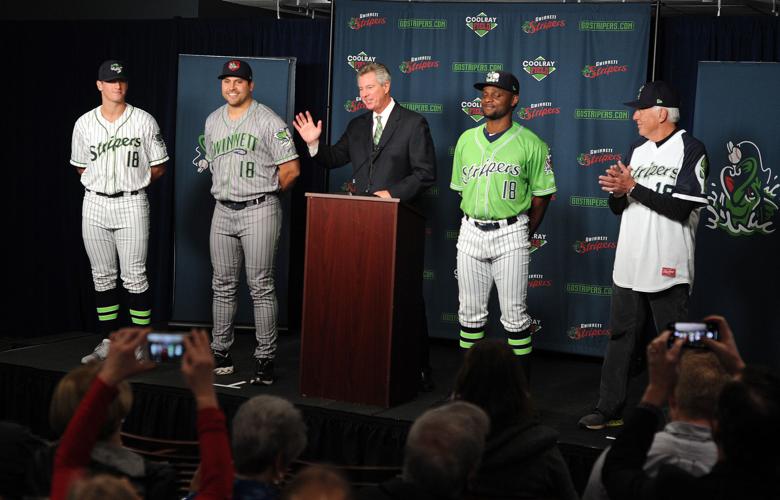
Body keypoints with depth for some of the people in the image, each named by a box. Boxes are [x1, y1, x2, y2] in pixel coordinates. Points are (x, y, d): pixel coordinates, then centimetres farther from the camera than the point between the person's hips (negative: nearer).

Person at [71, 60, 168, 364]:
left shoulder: (144, 121, -1)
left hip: (132, 205, -3)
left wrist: (132, 184, 2)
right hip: (95, 205, 3)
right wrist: (103, 183, 4)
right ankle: (108, 342, 17)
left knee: (134, 276, -4)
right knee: (102, 276, 8)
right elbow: (81, 167, 14)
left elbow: (158, 167, 4)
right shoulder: (84, 123, 5)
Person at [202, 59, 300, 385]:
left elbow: (291, 169, -7)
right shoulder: (212, 122, 13)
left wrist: (265, 191, 3)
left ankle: (265, 359, -2)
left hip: (259, 211, -6)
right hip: (223, 211, 6)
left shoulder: (268, 121, -6)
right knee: (223, 286, 10)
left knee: (261, 288, -5)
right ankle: (221, 354, 19)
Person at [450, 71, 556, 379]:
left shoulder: (530, 144, -3)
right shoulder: (467, 140, 10)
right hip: (471, 232, 4)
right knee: (470, 310, 8)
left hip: (510, 233, -4)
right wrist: (471, 224, 12)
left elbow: (541, 195, 1)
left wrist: (526, 235, 1)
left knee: (514, 313, -2)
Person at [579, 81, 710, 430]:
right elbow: (618, 208, 16)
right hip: (629, 266, 7)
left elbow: (681, 207, -18)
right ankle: (610, 410, 19)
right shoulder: (637, 150, 14)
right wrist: (617, 191, -7)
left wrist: (633, 187, -16)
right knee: (620, 338, 11)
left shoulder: (691, 150, -8)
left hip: (668, 270, -7)